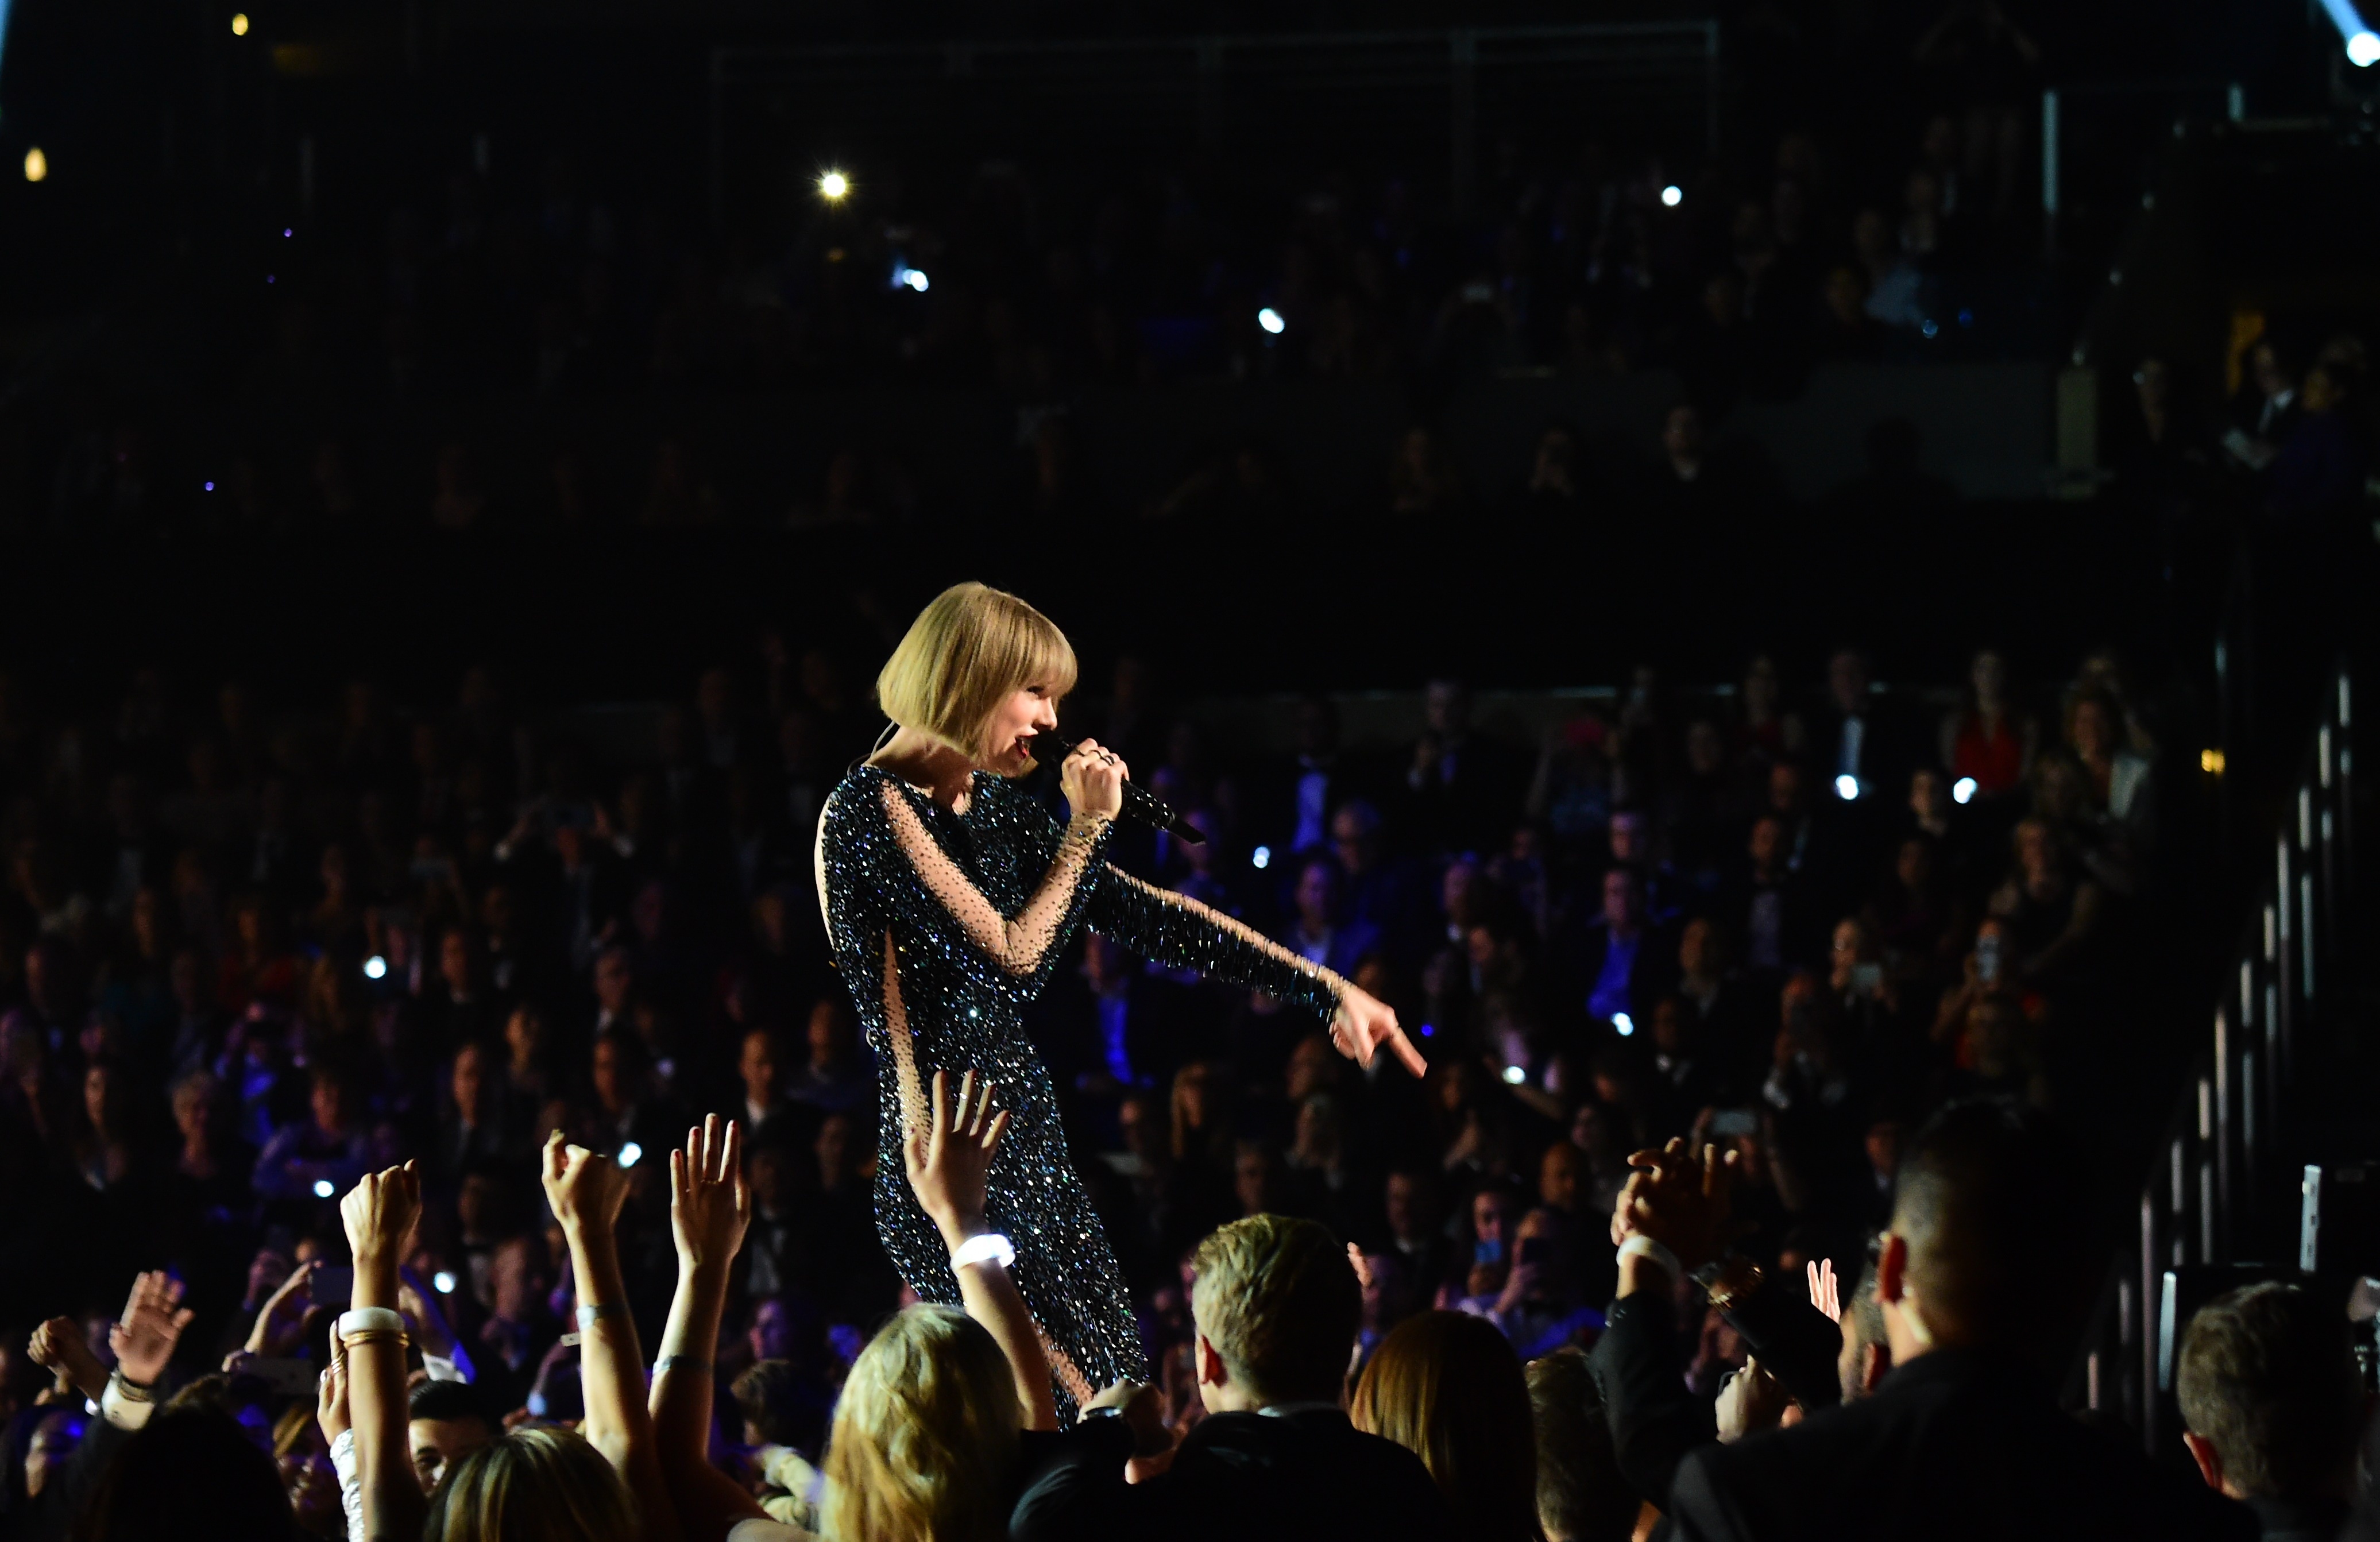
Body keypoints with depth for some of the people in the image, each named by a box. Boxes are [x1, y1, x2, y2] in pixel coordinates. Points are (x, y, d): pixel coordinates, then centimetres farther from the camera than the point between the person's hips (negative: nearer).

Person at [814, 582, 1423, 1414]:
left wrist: (1326, 989, 12)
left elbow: (1144, 914, 15)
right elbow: (1014, 954, -17)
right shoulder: (870, 809, -12)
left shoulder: (994, 806, 14)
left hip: (1026, 1140, 9)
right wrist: (1089, 824, -7)